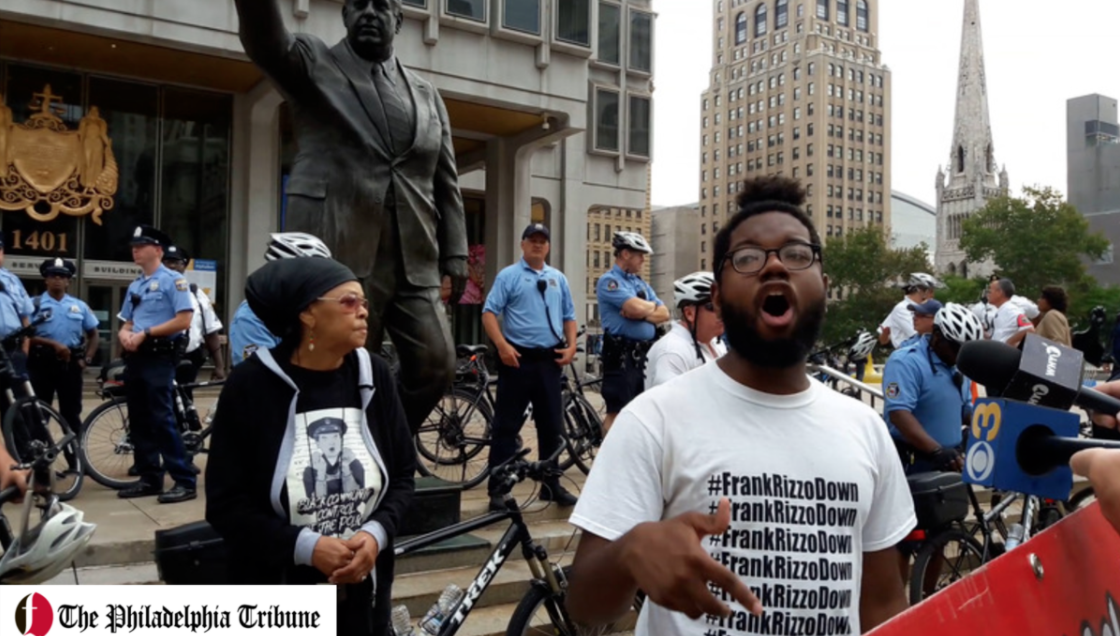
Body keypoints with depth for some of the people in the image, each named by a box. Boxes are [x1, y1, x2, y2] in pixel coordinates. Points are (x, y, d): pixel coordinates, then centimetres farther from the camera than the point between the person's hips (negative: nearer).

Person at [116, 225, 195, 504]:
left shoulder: (173, 280, -6)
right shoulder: (134, 286, 18)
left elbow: (183, 321, -16)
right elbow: (127, 322, 21)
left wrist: (145, 333, -16)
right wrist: (124, 334, -3)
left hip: (159, 358, -8)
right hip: (135, 358, 8)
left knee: (162, 420, -12)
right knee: (139, 421, 9)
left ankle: (184, 481, -8)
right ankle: (150, 479, 17)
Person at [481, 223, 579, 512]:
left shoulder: (558, 278, 16)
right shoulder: (508, 276, 1)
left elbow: (569, 316, 18)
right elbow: (489, 312, -6)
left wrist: (571, 345, 3)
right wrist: (502, 345, -19)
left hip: (550, 359, 5)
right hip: (518, 357, -5)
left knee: (551, 425, 11)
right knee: (507, 425, -1)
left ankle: (551, 484, 22)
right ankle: (498, 488, 4)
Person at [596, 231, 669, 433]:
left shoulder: (641, 283, 19)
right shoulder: (609, 281, -6)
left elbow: (664, 313, 9)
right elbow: (635, 307, -21)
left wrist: (642, 312, -10)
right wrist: (651, 306, 2)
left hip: (646, 354, 8)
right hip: (622, 354, -8)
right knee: (617, 413, -5)